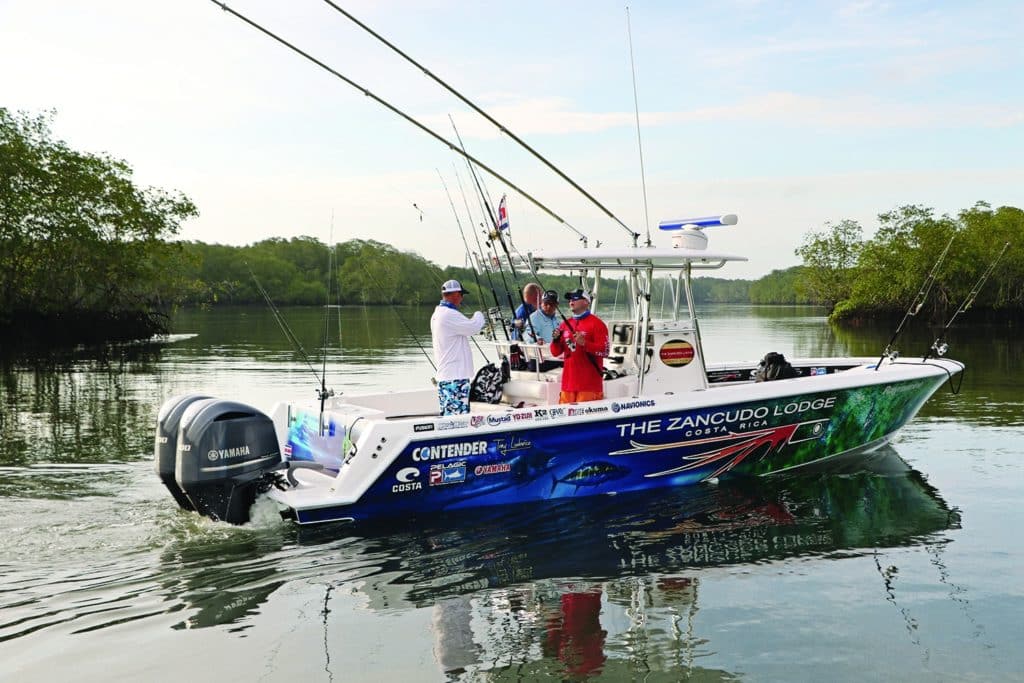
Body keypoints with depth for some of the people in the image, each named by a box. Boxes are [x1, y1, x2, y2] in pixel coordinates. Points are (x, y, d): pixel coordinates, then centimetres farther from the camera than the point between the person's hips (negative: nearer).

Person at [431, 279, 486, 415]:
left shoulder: (437, 314, 16)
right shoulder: (450, 315, -16)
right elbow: (474, 327, -19)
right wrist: (478, 315, 1)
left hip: (443, 375, 10)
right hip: (455, 377, -10)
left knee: (447, 414, 10)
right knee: (457, 414, -11)